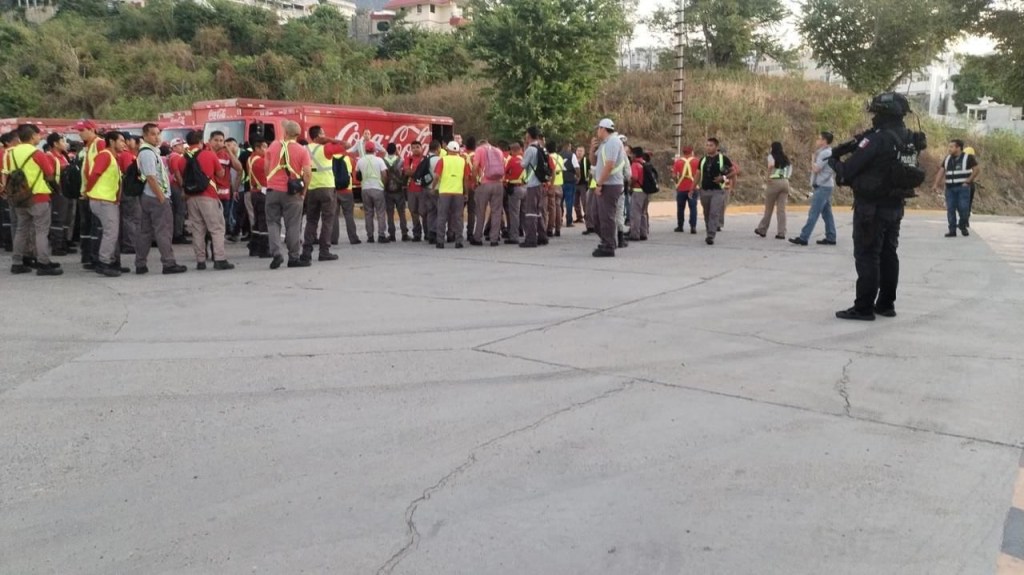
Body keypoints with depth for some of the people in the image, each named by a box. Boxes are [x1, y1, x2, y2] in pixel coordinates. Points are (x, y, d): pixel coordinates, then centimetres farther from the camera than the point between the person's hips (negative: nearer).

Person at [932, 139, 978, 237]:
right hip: (950, 188, 4)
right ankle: (952, 230, 3)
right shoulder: (947, 159, 13)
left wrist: (968, 181, -10)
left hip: (963, 187, -4)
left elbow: (976, 170, -1)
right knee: (950, 209, 0)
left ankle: (963, 227, 9)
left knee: (963, 208, -7)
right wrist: (937, 184, -3)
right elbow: (941, 171, 9)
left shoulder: (968, 158, 0)